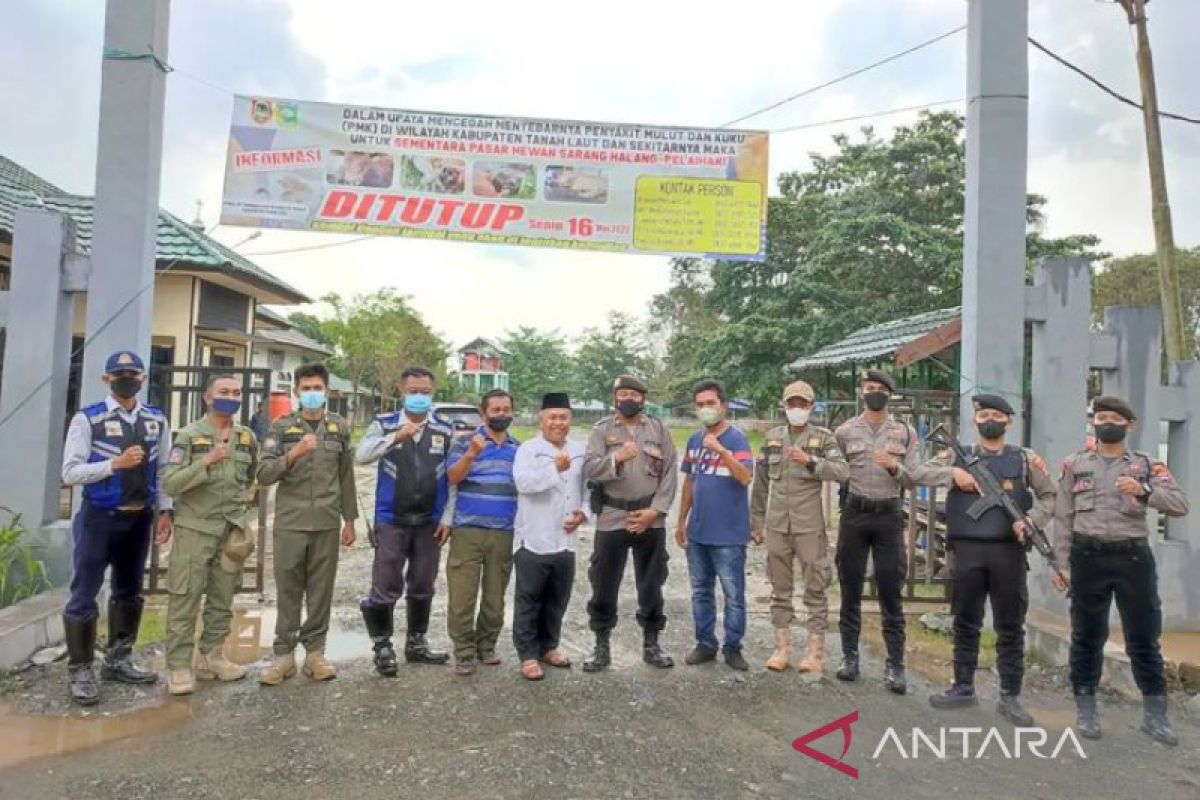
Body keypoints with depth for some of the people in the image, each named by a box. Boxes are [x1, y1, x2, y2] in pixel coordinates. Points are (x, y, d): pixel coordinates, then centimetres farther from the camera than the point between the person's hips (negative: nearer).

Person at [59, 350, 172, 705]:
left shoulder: (156, 420, 5)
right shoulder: (87, 419, -8)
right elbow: (70, 472, -12)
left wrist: (164, 510, 1)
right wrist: (115, 463, -24)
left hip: (139, 518, 5)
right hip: (98, 518, -5)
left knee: (129, 592, 15)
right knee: (84, 595, 1)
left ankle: (118, 660, 30)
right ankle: (79, 670, 15)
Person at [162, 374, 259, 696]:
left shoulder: (248, 437, 8)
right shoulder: (189, 435, -6)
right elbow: (170, 483, -14)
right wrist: (206, 463, -24)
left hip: (233, 530, 4)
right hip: (195, 528, -4)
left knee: (222, 599, 11)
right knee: (185, 599, -1)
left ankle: (211, 657, 24)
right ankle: (179, 665, 9)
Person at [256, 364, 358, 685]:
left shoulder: (340, 427, 7)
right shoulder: (281, 427, 2)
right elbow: (264, 474, -7)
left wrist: (349, 519, 9)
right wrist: (293, 454, -23)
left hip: (327, 523, 1)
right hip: (290, 522, -1)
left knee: (321, 590, 6)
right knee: (288, 590, 4)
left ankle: (314, 653, 17)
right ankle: (284, 654, 15)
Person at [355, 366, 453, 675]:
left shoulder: (445, 431, 3)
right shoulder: (384, 424, -2)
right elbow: (361, 456, -18)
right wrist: (396, 437, -29)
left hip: (429, 522, 3)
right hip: (391, 521, -2)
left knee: (422, 588, 13)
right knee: (386, 588, 1)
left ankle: (416, 644, 30)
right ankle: (382, 647, 20)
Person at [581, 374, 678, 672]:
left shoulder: (660, 429, 6)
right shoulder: (602, 429, 3)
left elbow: (670, 474, 0)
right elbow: (589, 469, -8)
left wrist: (654, 510, -10)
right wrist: (616, 458, -25)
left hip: (651, 519, 1)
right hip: (611, 518, -1)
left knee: (651, 585, 11)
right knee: (604, 584, 5)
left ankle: (651, 644, 26)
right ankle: (602, 646, 20)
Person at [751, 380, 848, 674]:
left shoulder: (823, 437, 0)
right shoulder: (772, 437, 8)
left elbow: (843, 472, -15)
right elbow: (761, 482, 11)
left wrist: (810, 461, -28)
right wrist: (756, 520, 10)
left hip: (810, 525, -3)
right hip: (776, 525, 3)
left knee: (815, 588, 4)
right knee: (780, 589, 10)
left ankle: (816, 651, 14)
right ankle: (781, 648, 19)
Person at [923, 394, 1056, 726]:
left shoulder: (1025, 458, 9)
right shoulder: (959, 453, 8)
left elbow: (1050, 496, 10)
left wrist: (1031, 520, -7)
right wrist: (953, 473, -13)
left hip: (1009, 551, 0)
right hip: (968, 550, 0)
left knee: (1010, 626, 5)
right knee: (965, 622, 9)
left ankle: (1010, 696, 15)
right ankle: (963, 687, 21)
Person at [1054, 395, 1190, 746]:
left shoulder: (1148, 465, 8)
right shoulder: (1074, 465, 7)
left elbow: (1180, 504, -6)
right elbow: (1063, 517, 5)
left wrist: (1143, 491, -23)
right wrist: (1060, 562, 0)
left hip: (1134, 556, 0)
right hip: (1088, 556, 0)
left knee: (1144, 636, 6)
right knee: (1087, 636, 7)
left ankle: (1154, 713, 19)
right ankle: (1087, 710, 17)